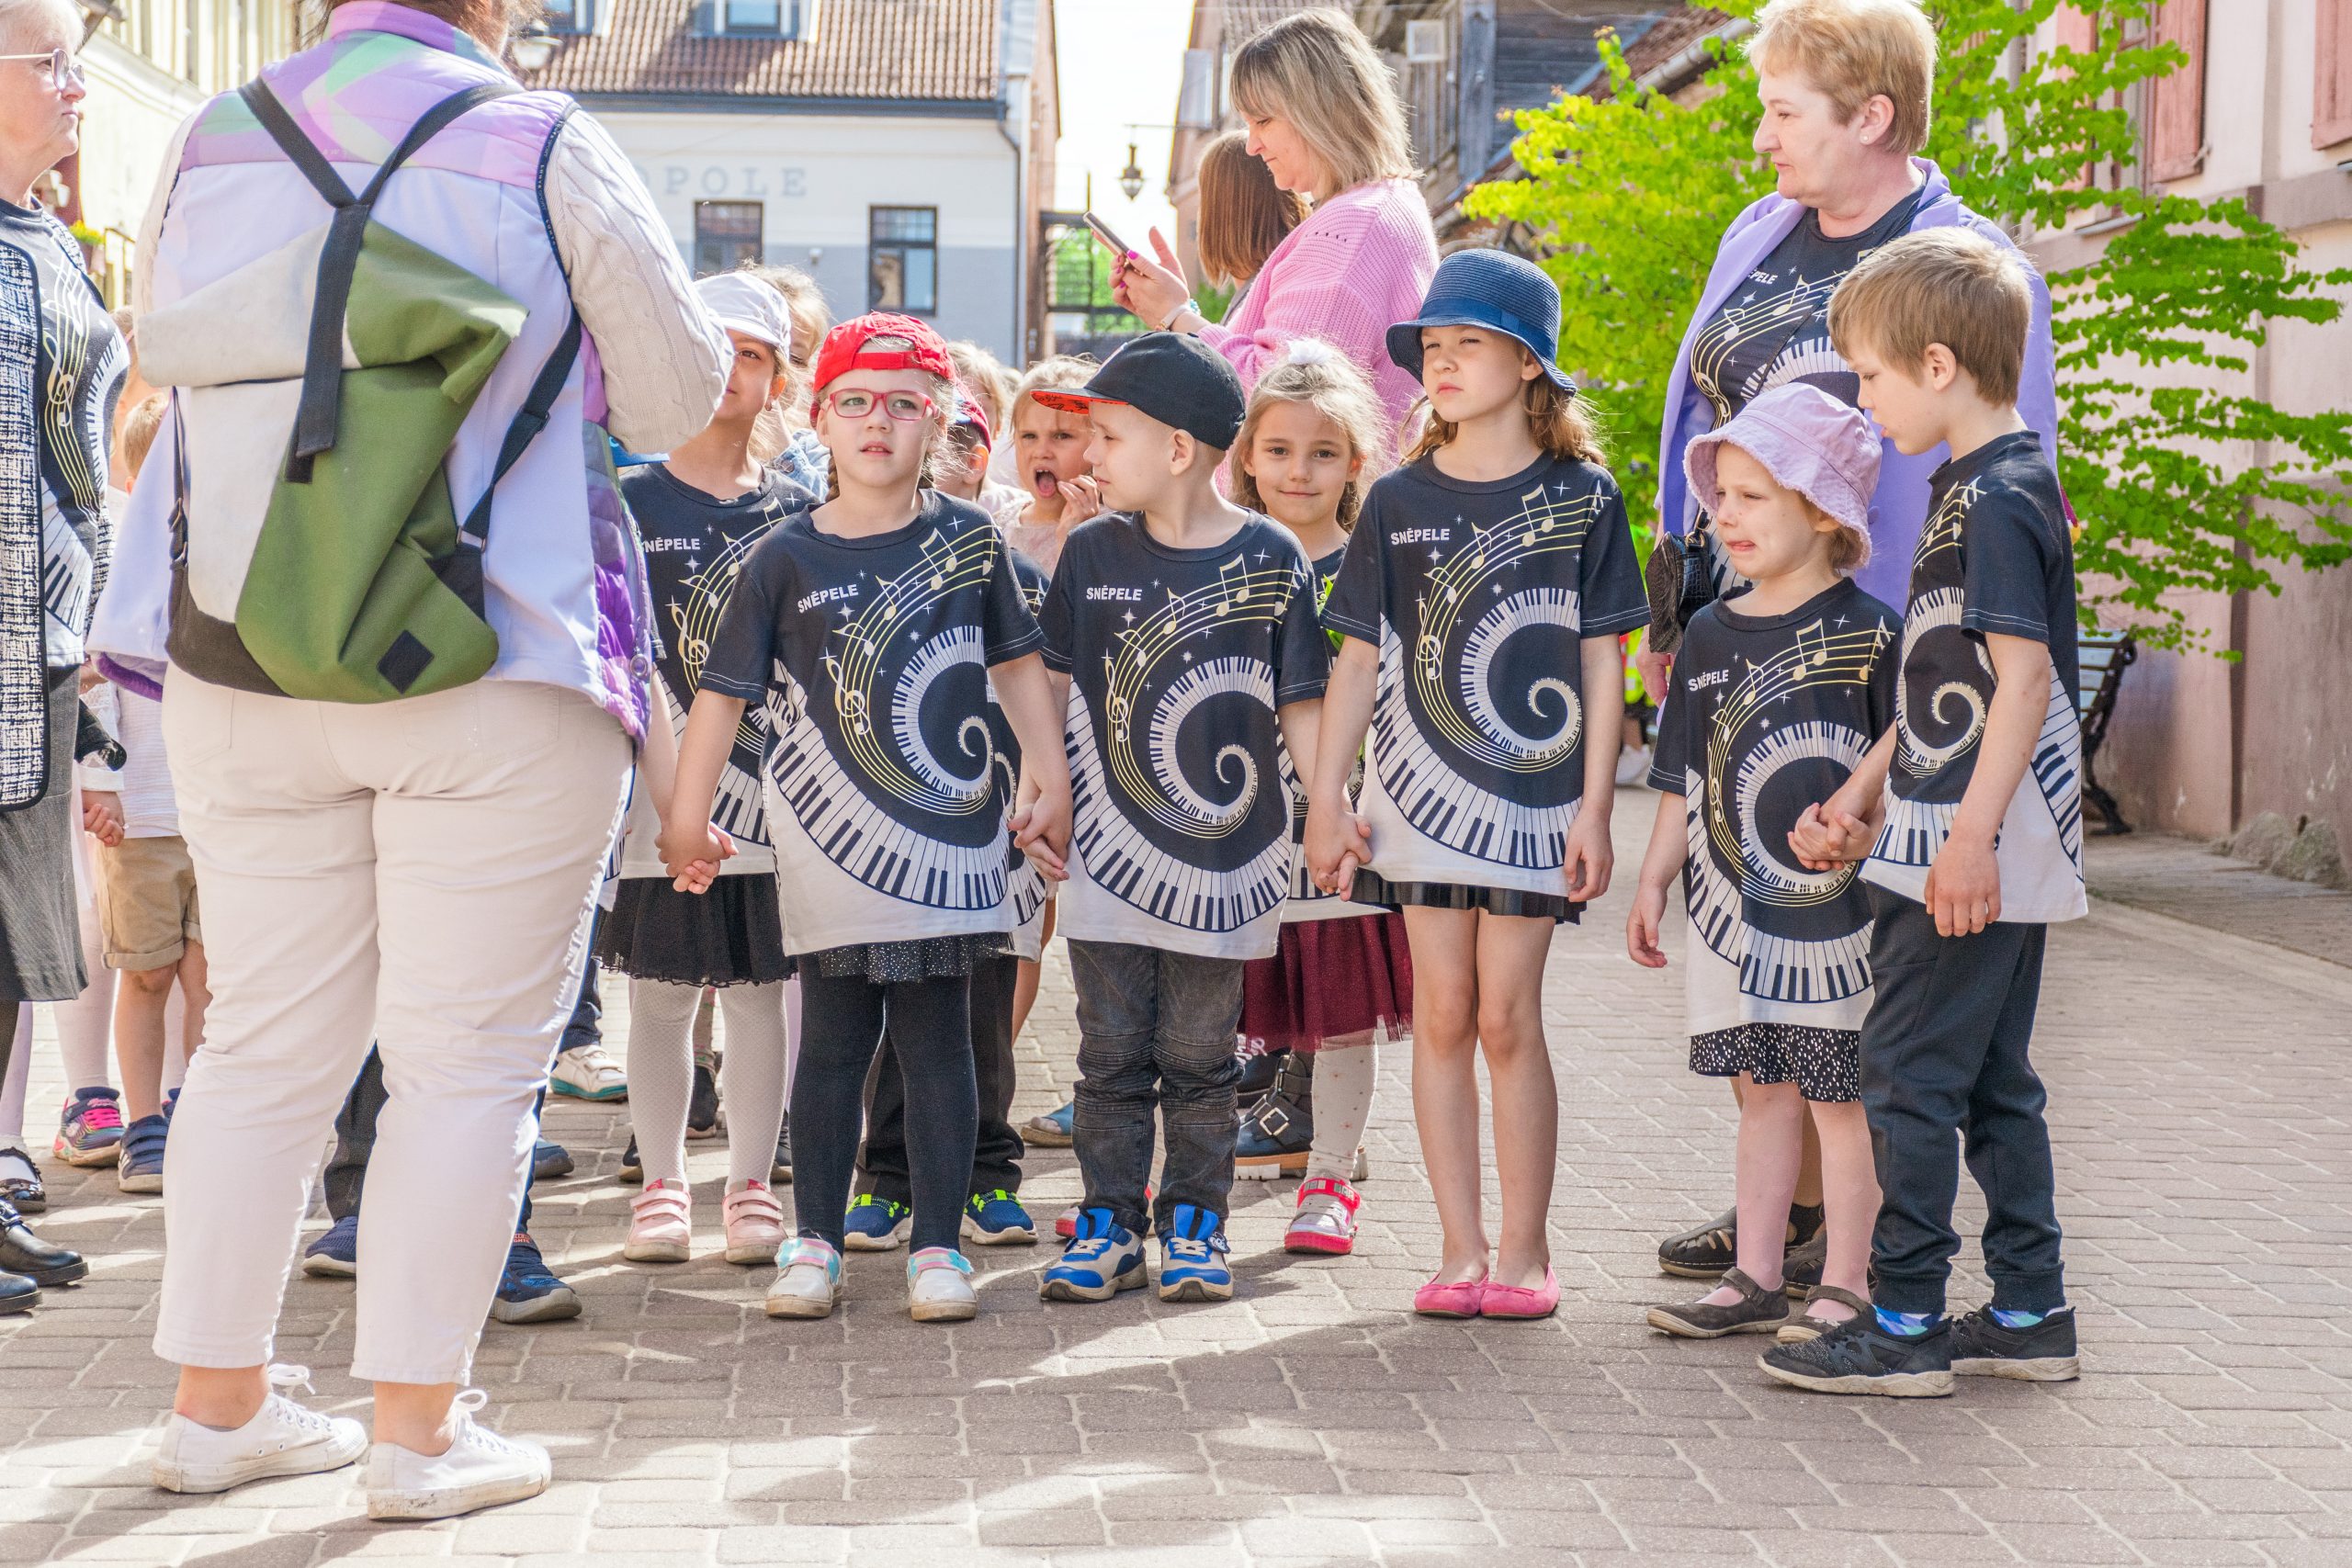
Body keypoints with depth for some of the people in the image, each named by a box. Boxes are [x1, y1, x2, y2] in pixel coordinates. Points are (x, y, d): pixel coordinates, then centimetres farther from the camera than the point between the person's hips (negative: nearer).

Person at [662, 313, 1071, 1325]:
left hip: (947, 831, 1)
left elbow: (1018, 668, 11)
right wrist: (686, 820, 0)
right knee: (833, 1041, 5)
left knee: (937, 1039, 4)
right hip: (831, 841, 0)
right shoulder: (788, 557, -1)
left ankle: (937, 1243, 11)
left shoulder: (971, 540, 3)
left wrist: (1049, 782, 6)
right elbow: (724, 692, 1)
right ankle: (815, 1241, 14)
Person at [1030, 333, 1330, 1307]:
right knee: (1112, 1054, 6)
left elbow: (1299, 707, 1)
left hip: (1220, 857, -2)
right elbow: (1051, 687, 10)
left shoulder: (1270, 560, -3)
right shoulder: (1092, 553, 3)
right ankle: (1110, 1225, 14)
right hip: (1107, 852, 2)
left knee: (1199, 1058, 7)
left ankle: (1194, 1226, 18)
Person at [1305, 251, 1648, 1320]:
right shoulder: (1400, 501, 6)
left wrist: (1594, 806, -2)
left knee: (1507, 1017, -2)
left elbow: (1602, 659, 2)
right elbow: (1361, 657, 8)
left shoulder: (1579, 498, 0)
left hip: (1531, 790, -2)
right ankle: (1460, 1249, 11)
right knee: (1442, 1015, 4)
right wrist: (1325, 798, 3)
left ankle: (1524, 1250, 10)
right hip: (1419, 788, 2)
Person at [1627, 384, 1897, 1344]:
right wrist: (1654, 881, 12)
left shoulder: (1868, 635, -7)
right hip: (1734, 905, 5)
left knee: (1839, 1097, 2)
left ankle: (1845, 1287, 10)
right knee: (1764, 1092, 13)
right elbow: (1685, 779, 14)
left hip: (1834, 911, -5)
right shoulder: (1711, 636, 9)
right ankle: (1757, 1280, 20)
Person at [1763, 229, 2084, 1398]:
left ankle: (1906, 1325, 1)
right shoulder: (1976, 487, 15)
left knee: (1909, 1075, -4)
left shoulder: (1998, 498, -15)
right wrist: (1860, 796, 21)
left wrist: (1970, 838, -25)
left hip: (1973, 864, -10)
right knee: (1992, 1080, 14)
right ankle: (2030, 1313, 21)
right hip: (1947, 842, 10)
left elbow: (2024, 678, -22)